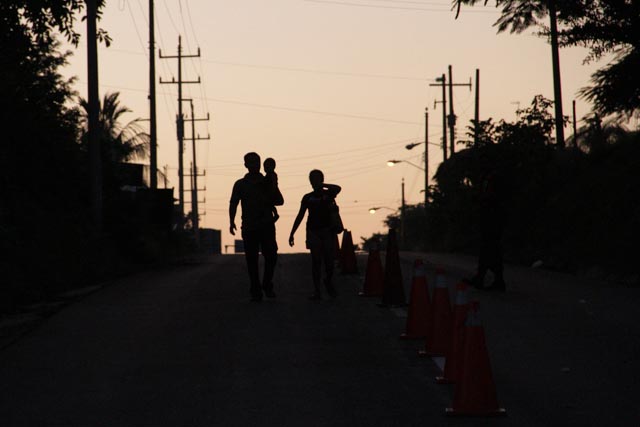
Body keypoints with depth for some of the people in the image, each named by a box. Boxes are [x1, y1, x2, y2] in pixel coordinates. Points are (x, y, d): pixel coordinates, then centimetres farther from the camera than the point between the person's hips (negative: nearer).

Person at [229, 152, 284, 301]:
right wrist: (232, 222, -15)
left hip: (267, 226, 1)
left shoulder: (267, 182, 12)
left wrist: (267, 202, -5)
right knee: (251, 260, -1)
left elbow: (280, 201, 15)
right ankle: (256, 291, 5)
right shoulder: (240, 184, 8)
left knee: (271, 256, -9)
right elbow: (233, 204, 0)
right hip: (249, 226, -1)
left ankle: (267, 285, 11)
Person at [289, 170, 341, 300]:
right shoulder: (308, 197, 11)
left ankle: (329, 282, 23)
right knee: (316, 261, -4)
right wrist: (292, 233, 8)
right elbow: (300, 216, 12)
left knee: (329, 260, -4)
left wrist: (322, 185, -8)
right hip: (313, 231, 1)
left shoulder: (328, 194, 8)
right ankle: (317, 290, -4)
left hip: (328, 231, -1)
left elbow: (337, 188, -16)